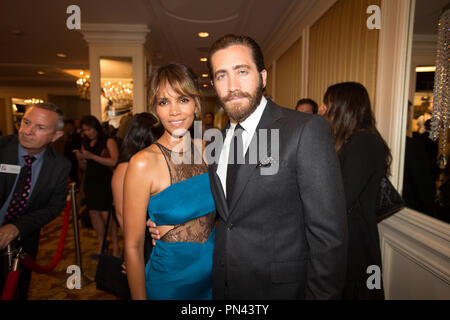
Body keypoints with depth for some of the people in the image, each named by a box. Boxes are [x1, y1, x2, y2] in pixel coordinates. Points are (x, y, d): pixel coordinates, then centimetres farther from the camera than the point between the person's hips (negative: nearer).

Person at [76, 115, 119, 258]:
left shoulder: (108, 141, -4)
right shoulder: (86, 144, 16)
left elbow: (114, 162, -18)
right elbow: (85, 167, 21)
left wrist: (92, 156, -19)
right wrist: (80, 159, -1)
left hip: (105, 182, -6)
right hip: (90, 182, 7)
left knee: (106, 214, -9)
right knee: (93, 212, 6)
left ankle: (115, 246, 1)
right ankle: (101, 244, 18)